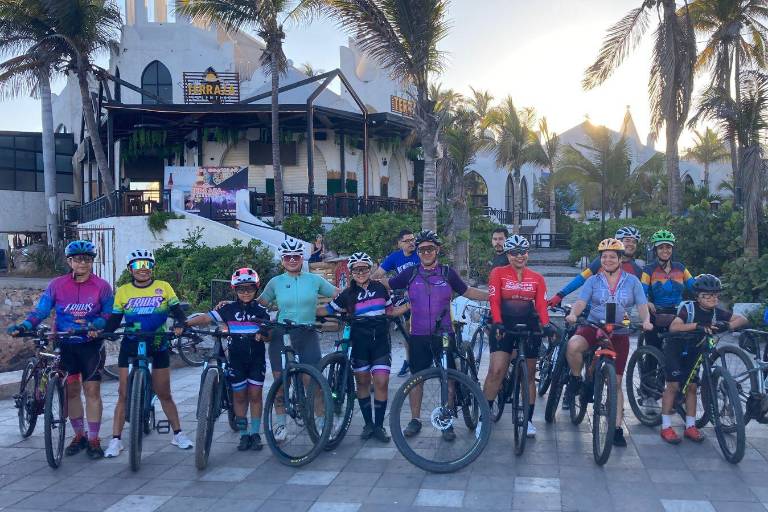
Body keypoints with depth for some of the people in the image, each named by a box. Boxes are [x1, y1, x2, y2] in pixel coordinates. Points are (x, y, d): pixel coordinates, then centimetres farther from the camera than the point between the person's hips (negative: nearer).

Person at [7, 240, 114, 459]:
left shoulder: (102, 286, -5)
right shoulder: (57, 285, -1)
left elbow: (109, 315, -5)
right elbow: (40, 311, -4)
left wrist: (94, 324, -24)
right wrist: (23, 326, -20)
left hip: (90, 344, -2)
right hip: (64, 344, 2)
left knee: (92, 390, -3)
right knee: (71, 390, 8)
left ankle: (94, 439, 6)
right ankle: (79, 435, 22)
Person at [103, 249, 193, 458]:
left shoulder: (163, 287, 0)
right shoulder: (123, 291, 3)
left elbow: (177, 311, -5)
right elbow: (114, 321, 3)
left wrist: (180, 325, -26)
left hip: (158, 346, 0)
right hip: (130, 346, 1)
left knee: (164, 394, 7)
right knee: (124, 394, -1)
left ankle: (178, 434, 20)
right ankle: (116, 440, 7)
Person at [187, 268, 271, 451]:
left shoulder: (261, 310, 0)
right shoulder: (229, 309, 0)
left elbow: (269, 336, -3)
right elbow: (206, 318, -8)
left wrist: (264, 334, -26)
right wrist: (184, 323, -21)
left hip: (256, 359, -1)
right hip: (237, 359, 1)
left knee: (255, 395, 1)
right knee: (239, 396, 6)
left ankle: (255, 433, 12)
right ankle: (244, 434, 17)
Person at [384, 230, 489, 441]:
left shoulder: (447, 273, 4)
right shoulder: (410, 274, 4)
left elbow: (468, 292, 13)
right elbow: (386, 286, 12)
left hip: (444, 335, 0)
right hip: (418, 336, 1)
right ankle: (415, 420, 20)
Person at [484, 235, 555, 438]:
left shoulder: (537, 278, 7)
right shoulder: (498, 273, 0)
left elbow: (541, 305, 1)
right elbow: (494, 300, -9)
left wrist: (546, 324, -16)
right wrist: (497, 323, -24)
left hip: (529, 328, 3)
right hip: (504, 327, -2)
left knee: (529, 375, 8)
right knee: (496, 371, -13)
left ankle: (528, 420, 20)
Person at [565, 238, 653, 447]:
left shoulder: (632, 281, 5)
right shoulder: (593, 281, 4)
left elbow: (642, 305, -3)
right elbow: (581, 302, -9)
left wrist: (646, 320, -25)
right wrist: (573, 314, -31)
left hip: (619, 334, 1)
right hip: (592, 328, -1)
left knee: (616, 383, 3)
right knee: (573, 345, -35)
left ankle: (617, 429, 12)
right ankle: (576, 379, -7)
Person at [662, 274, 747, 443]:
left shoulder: (717, 313, -8)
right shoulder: (688, 307, -23)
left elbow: (742, 319, -12)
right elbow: (673, 327, -36)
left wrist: (727, 326, -31)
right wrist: (697, 325, -47)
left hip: (693, 351, 5)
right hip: (675, 349, -5)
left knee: (691, 386, 5)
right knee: (673, 385, -8)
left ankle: (690, 427, 14)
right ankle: (666, 427, -1)